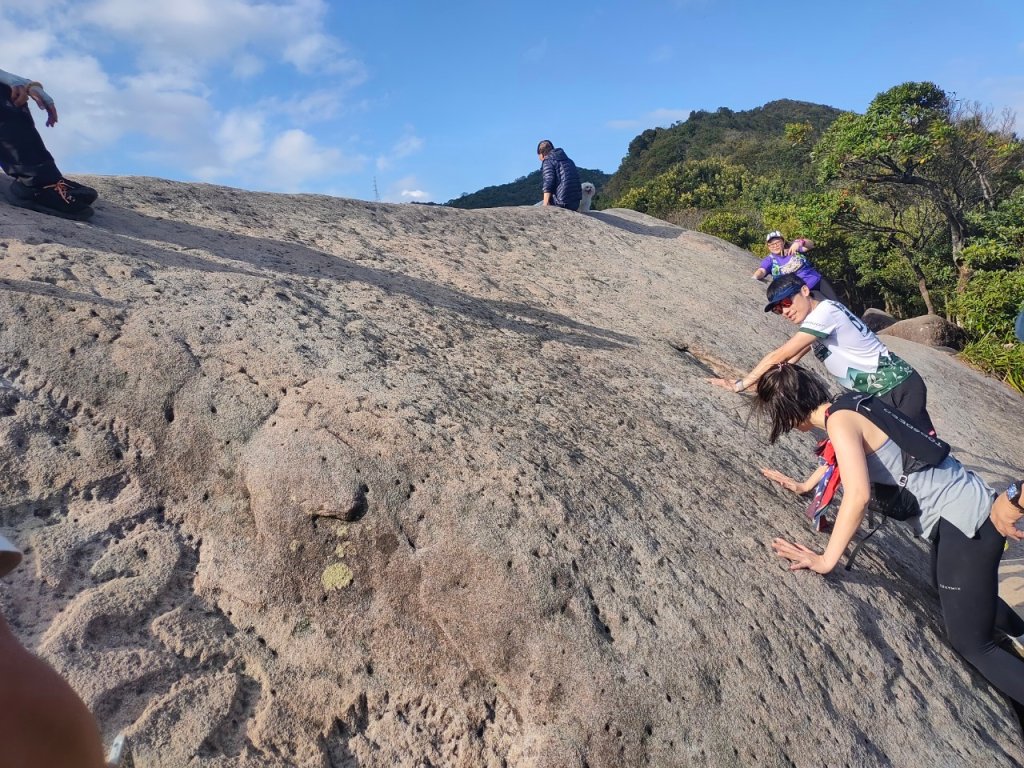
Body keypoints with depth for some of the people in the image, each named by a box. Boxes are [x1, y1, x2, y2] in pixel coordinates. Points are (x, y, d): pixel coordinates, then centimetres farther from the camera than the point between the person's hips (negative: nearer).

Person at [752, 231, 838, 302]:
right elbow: (761, 271, -19)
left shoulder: (793, 247, 2)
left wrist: (799, 242, -37)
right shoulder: (770, 260, 0)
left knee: (836, 304, -4)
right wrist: (753, 278, -43)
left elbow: (810, 245, -14)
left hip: (817, 281, 2)